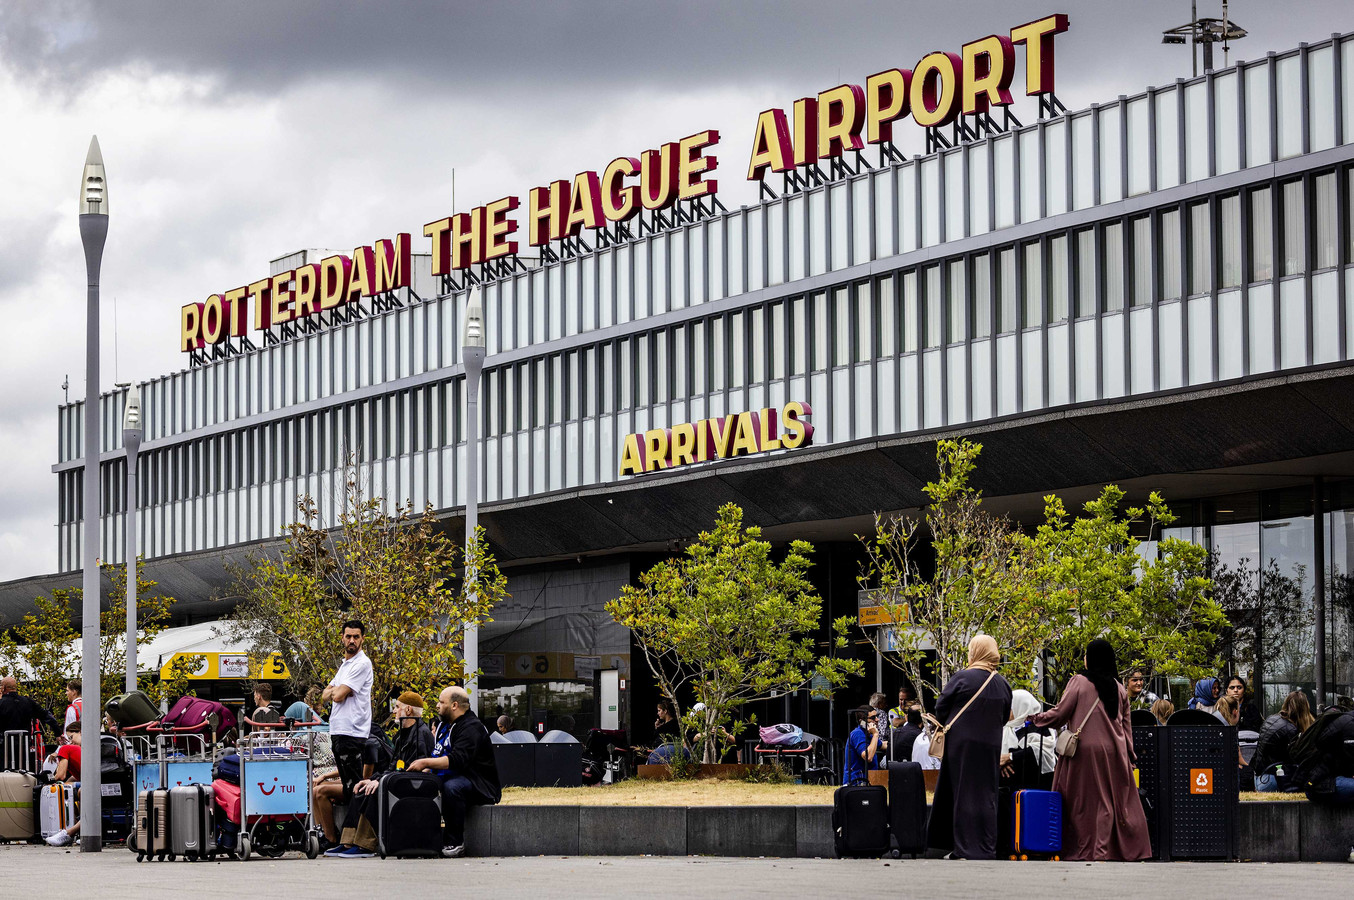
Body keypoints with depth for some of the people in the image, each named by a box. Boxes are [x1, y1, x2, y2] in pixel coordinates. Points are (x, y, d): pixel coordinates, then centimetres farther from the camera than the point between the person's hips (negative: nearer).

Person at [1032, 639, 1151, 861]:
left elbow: (1060, 714, -6)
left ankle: (1089, 849, -3)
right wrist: (1130, 754, 17)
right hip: (1113, 752, 4)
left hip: (1086, 751, -4)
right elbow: (1126, 724, 11)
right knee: (1114, 799, 9)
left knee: (1085, 801, 0)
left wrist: (1039, 718, 11)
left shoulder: (1079, 682, -6)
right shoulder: (1118, 688, 8)